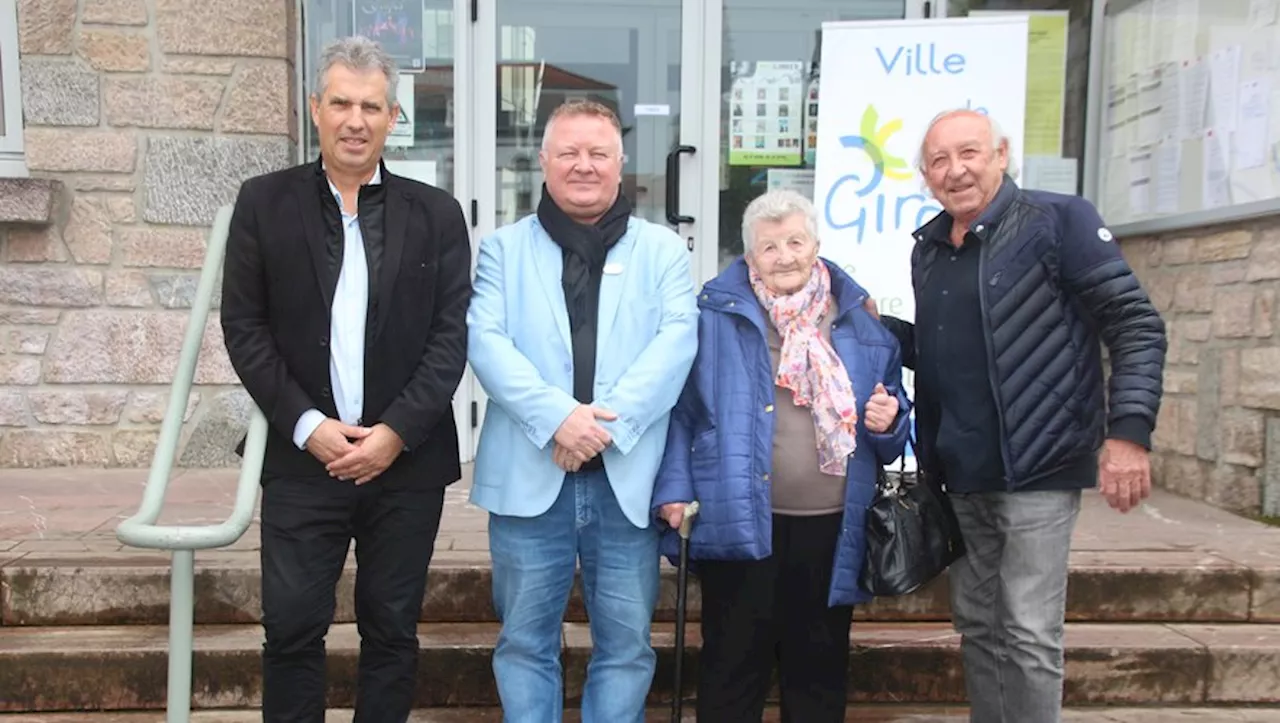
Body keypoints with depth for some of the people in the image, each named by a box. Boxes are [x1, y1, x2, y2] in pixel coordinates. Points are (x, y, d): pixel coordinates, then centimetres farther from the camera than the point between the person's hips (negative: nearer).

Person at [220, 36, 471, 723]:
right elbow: (244, 326, 0)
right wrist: (307, 425, -9)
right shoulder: (264, 202, 4)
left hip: (407, 460, 1)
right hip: (303, 458, 0)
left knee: (391, 630, 11)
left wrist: (396, 431, -10)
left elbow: (452, 334, -1)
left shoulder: (435, 213, 4)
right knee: (291, 628, 6)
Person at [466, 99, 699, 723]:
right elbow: (484, 339, -5)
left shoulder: (661, 250, 9)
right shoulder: (504, 248, 8)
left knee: (626, 642, 11)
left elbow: (677, 338, -5)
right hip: (531, 474, 0)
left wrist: (610, 421, -17)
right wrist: (556, 417, -19)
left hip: (627, 475, 1)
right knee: (525, 640, 12)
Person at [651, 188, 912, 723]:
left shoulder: (858, 321, 8)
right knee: (732, 663, 8)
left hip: (831, 528, 3)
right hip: (740, 522, -3)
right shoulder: (716, 314, -1)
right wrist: (674, 488, -11)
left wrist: (889, 422, -6)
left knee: (820, 665, 16)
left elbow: (893, 431, 16)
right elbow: (679, 407, -3)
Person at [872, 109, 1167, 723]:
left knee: (1026, 637, -2)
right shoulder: (928, 248, 10)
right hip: (961, 475, 6)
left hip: (1037, 468, -6)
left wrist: (1129, 430, -19)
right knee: (977, 627, 15)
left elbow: (1137, 326, -10)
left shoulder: (1058, 221, -8)